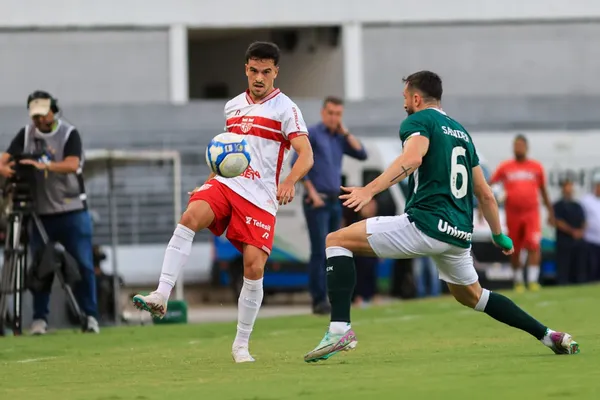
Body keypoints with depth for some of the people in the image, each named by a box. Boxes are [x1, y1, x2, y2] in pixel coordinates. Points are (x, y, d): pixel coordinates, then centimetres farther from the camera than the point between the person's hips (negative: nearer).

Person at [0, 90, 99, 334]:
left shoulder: (69, 134, -5)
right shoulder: (26, 135, 6)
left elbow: (72, 165, -21)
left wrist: (43, 165, -36)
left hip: (72, 212, -3)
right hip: (40, 213, 3)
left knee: (83, 264, -4)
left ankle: (90, 316, 3)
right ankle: (39, 319, 7)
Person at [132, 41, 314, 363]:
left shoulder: (285, 109, -1)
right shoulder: (233, 106, 16)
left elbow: (306, 155, -12)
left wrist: (289, 182, -30)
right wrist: (209, 180, 23)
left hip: (261, 197, -3)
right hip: (225, 183, 3)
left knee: (254, 267, -12)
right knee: (190, 216, -29)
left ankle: (241, 344, 5)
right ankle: (161, 296, -35)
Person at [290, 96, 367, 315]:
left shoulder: (339, 138, 14)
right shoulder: (312, 134, -3)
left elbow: (362, 155, 5)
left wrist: (345, 132, -1)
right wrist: (312, 193, -15)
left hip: (335, 202, 7)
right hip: (317, 201, -7)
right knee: (319, 251, -12)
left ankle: (324, 299, 11)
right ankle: (319, 301, -13)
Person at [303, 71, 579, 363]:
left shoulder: (418, 120, 2)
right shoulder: (461, 131, 24)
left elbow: (412, 158, -22)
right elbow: (485, 195, 26)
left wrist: (369, 191, -31)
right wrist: (499, 235, 39)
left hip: (427, 223, -8)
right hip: (460, 234, 8)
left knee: (336, 241, -3)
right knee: (471, 295, 32)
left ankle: (340, 328, -21)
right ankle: (550, 336, 29)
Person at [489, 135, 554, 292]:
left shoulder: (536, 167, 7)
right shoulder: (505, 167, 5)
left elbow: (543, 191, 16)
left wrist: (550, 212, 18)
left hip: (531, 213, -1)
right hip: (512, 214, 1)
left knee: (534, 247, -16)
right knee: (514, 250, 6)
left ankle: (533, 280, -15)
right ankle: (518, 281, 20)